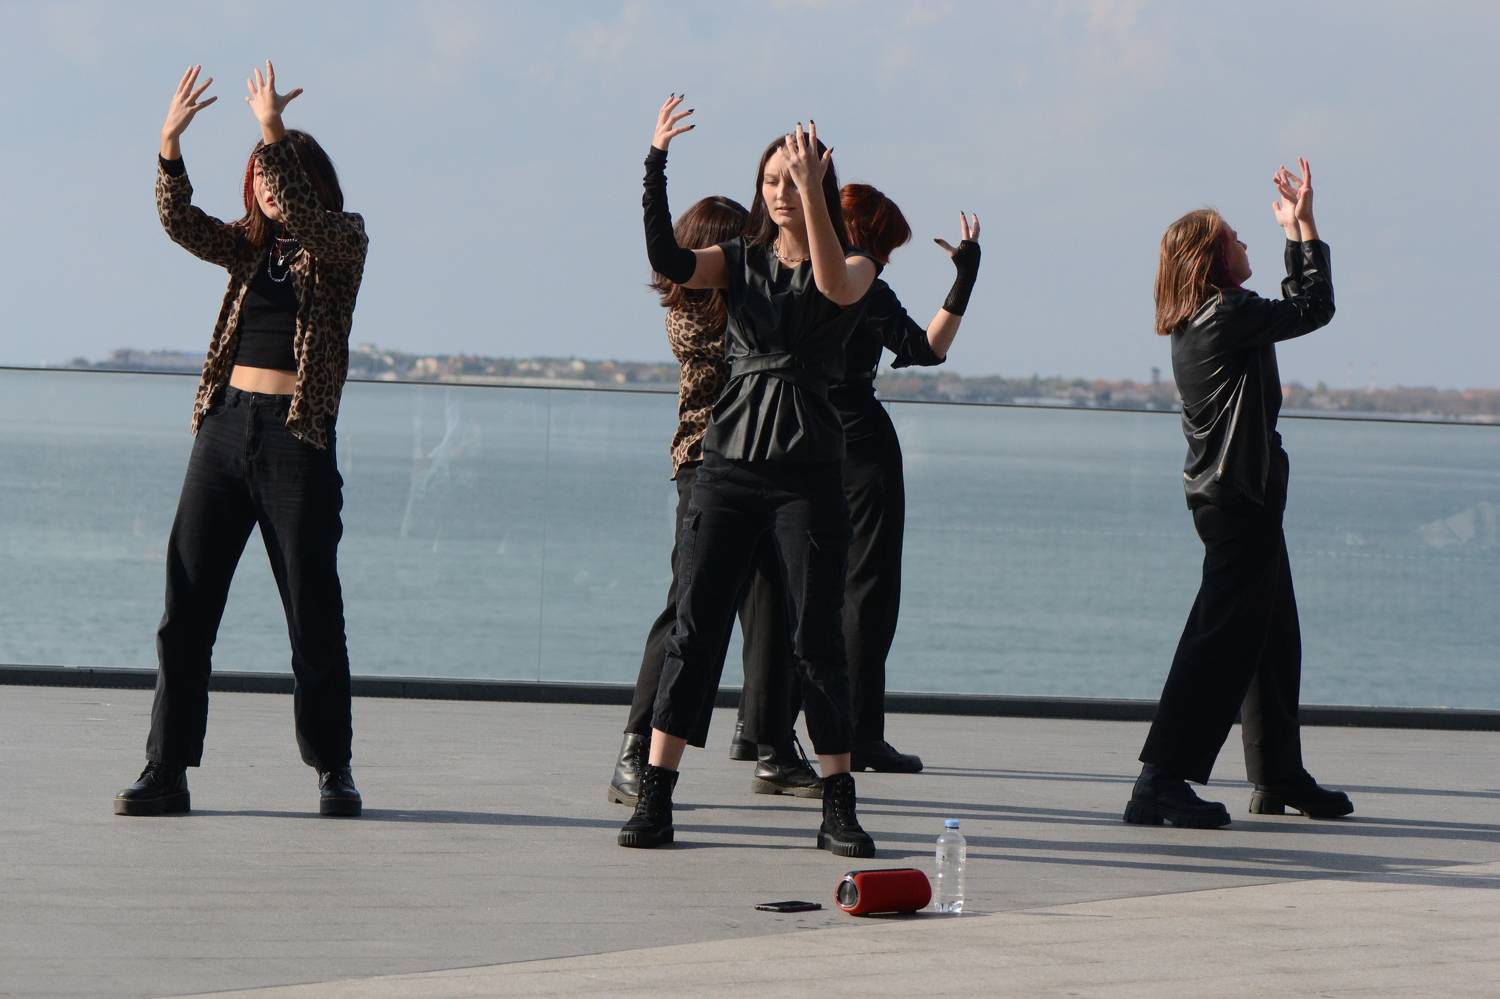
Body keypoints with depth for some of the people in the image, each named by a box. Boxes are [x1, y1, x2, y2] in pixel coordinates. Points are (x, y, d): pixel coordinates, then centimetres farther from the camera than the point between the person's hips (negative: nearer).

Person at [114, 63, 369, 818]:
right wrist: (170, 146, -15)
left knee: (313, 612, 0)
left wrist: (276, 133, -27)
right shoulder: (250, 248, 14)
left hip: (297, 439, -5)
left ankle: (332, 769, 11)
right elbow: (181, 223, -2)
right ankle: (166, 770, 1)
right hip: (224, 424, 5)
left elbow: (303, 215, -19)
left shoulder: (342, 242, 2)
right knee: (186, 604, 0)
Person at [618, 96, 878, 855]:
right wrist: (654, 167, -20)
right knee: (694, 628, -1)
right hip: (729, 464, 2)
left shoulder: (853, 267, 4)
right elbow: (669, 263, -9)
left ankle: (838, 807, 5)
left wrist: (813, 193, -30)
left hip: (808, 471, -2)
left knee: (816, 637, -2)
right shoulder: (740, 260, 10)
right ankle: (653, 798, 0)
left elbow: (837, 286, -20)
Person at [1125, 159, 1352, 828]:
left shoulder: (1197, 322, 14)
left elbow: (1293, 308, 28)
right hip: (1241, 496, -11)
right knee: (1223, 636, -13)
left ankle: (1279, 777, 27)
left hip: (1226, 492, 11)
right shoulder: (1228, 316, -16)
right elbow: (1316, 308, -8)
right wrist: (1305, 227, 2)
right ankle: (1161, 781, -18)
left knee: (1270, 638, 18)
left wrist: (1294, 232, 27)